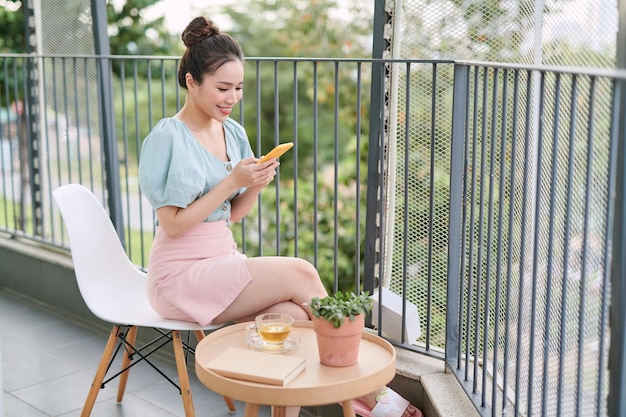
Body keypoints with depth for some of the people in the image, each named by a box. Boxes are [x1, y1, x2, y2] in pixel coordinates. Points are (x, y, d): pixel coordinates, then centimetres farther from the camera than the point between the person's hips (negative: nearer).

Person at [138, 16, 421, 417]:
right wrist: (232, 181, -20)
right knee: (300, 273, -20)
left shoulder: (233, 132, 9)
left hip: (224, 260, 6)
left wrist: (256, 185, -8)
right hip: (181, 275, -6)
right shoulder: (168, 137, -11)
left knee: (291, 315, -23)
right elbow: (172, 224, -15)